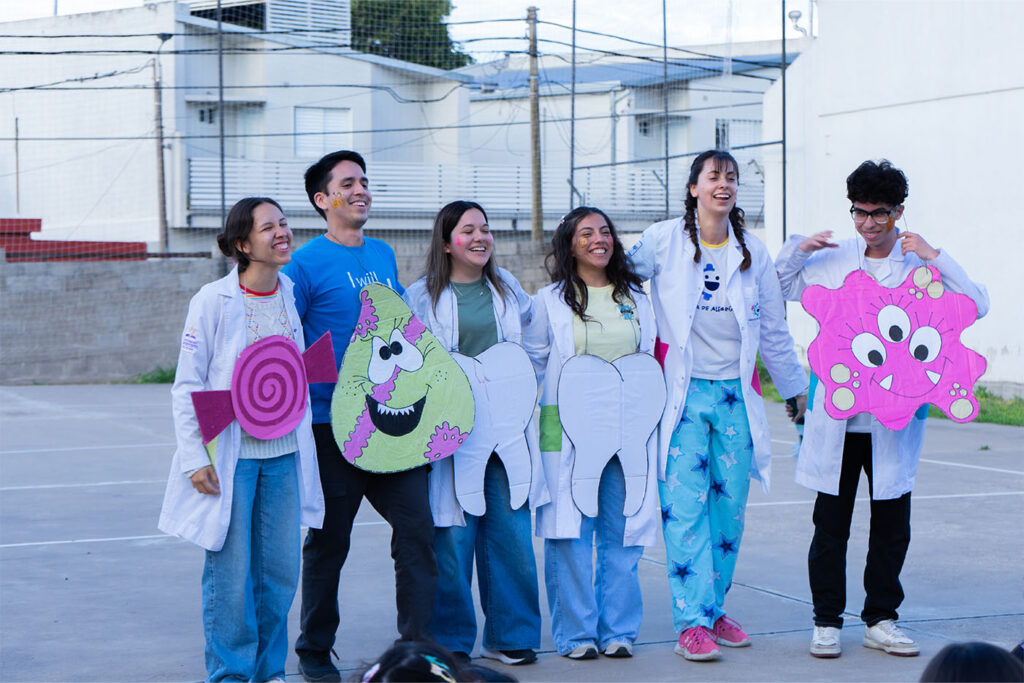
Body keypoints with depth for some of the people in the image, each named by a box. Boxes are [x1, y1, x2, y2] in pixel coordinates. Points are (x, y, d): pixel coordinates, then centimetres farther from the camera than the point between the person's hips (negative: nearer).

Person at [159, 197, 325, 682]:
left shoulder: (292, 295, 6)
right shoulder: (212, 302, -8)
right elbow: (187, 386, -6)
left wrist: (304, 441, 15)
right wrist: (194, 458, -10)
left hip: (283, 454, 4)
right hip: (230, 456, -4)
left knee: (281, 568, 7)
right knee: (231, 571, -1)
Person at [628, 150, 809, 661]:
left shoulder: (753, 251, 11)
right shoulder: (663, 241, 0)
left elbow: (774, 330, 19)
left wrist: (795, 387, 23)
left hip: (736, 394, 4)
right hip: (682, 391, -3)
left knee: (730, 506, 5)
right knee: (685, 506, -9)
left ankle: (714, 609, 18)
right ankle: (691, 622, -7)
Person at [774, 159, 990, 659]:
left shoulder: (919, 264, 2)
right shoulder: (833, 259, 7)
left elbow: (977, 307, -8)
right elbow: (781, 289, 20)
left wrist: (936, 258, -17)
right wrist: (797, 249, 1)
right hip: (836, 414, 1)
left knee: (892, 525, 6)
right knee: (831, 523, 3)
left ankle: (881, 619, 20)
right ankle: (827, 621, 13)